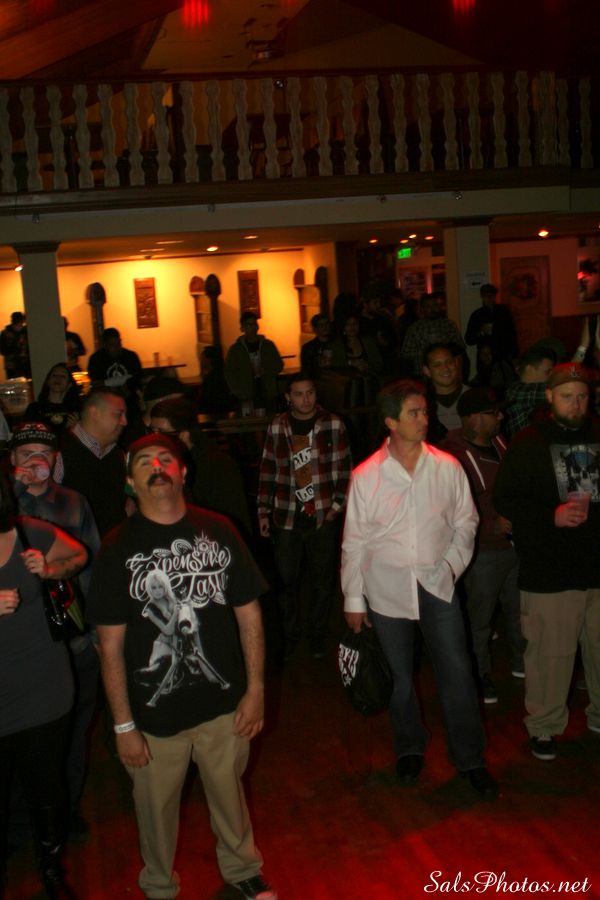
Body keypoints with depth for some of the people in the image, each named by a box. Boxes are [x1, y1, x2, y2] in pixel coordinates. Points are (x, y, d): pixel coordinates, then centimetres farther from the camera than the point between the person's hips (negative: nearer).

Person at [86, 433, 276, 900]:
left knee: (229, 792, 21)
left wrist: (255, 690, 0)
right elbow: (111, 646, -8)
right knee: (157, 806, 16)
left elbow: (249, 613, 1)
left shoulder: (218, 531, -4)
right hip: (155, 713, -1)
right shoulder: (118, 549, -10)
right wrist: (124, 725, -8)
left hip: (224, 703, 2)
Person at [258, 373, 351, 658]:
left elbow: (344, 468, 2)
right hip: (285, 516, 1)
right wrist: (263, 511, 7)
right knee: (286, 579, 7)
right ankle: (289, 636, 24)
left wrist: (338, 503, -4)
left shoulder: (333, 425, -2)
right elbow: (267, 470, 8)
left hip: (324, 516, -1)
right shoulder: (276, 427, 3)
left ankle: (317, 636, 24)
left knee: (323, 581, 7)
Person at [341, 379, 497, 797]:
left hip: (438, 585, 1)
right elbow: (354, 542, -2)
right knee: (400, 676, 13)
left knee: (457, 673, 4)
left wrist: (452, 565, -4)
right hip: (387, 588, -1)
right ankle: (410, 749, 35)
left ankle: (470, 758, 21)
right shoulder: (366, 476, -8)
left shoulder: (448, 467, -5)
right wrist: (354, 599, 0)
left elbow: (466, 522, 7)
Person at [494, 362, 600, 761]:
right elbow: (505, 499, -4)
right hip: (549, 572, -3)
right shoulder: (529, 443, -2)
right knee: (551, 653, 2)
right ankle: (545, 726, 21)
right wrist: (552, 516, -16)